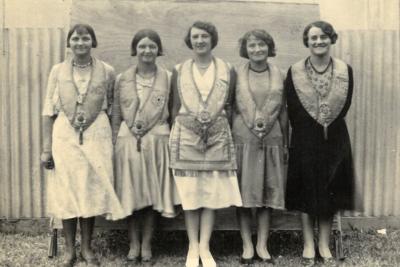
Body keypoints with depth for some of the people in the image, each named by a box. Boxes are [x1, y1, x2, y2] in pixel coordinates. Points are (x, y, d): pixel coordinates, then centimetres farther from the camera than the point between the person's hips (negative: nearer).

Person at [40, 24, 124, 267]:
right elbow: (49, 110, 3)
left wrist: (112, 138, 1)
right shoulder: (58, 71, 3)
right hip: (64, 136, 0)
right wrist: (46, 147, -1)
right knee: (66, 192, 4)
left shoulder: (107, 71, 2)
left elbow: (111, 106, 8)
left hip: (96, 136, 0)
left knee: (92, 191, 5)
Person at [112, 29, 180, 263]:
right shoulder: (122, 79, 5)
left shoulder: (168, 78, 1)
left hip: (156, 142, -1)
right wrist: (117, 140, 3)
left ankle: (147, 244, 17)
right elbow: (116, 115, 8)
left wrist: (172, 141, -3)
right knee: (131, 194, 5)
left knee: (152, 194, 5)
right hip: (128, 142, 1)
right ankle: (134, 244, 18)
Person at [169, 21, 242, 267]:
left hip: (218, 137, 0)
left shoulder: (227, 70, 5)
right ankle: (193, 247, 8)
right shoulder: (179, 71, 6)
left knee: (213, 192, -1)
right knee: (190, 193, 0)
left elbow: (229, 106, 8)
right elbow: (175, 106, 9)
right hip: (186, 136, 0)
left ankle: (204, 247, 6)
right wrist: (177, 133, 2)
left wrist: (220, 126, -2)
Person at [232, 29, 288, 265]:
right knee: (244, 192, 1)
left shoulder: (277, 75, 7)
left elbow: (283, 111, 11)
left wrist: (286, 144, 10)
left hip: (272, 139, 2)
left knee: (268, 192, 5)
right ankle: (247, 245, 11)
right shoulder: (238, 75, 1)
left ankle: (262, 245, 14)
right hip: (244, 139, -2)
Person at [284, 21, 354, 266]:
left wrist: (327, 124, -1)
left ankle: (325, 245, 18)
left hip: (334, 139, 1)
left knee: (330, 190, 6)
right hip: (305, 140, -1)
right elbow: (292, 110, -2)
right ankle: (309, 244, 15)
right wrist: (311, 127, -2)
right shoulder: (294, 72, -3)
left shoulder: (345, 71, 1)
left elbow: (345, 106, 3)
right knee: (307, 191, 4)